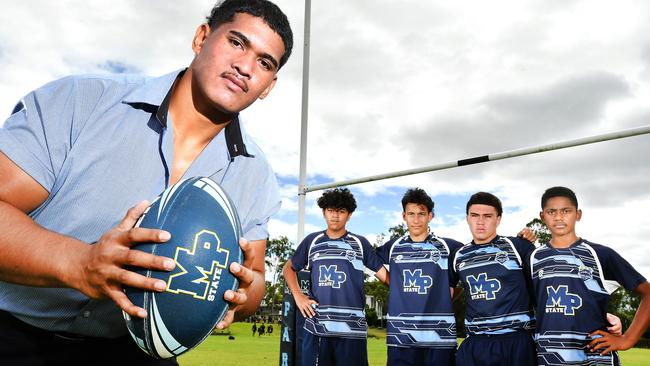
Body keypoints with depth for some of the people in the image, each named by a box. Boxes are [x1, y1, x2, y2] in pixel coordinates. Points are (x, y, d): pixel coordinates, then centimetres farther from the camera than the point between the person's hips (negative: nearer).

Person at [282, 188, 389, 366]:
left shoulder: (360, 243, 6)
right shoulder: (312, 241, 9)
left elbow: (384, 274, 7)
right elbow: (288, 268, 20)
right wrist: (298, 296, 7)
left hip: (352, 327, -1)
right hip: (316, 326, 1)